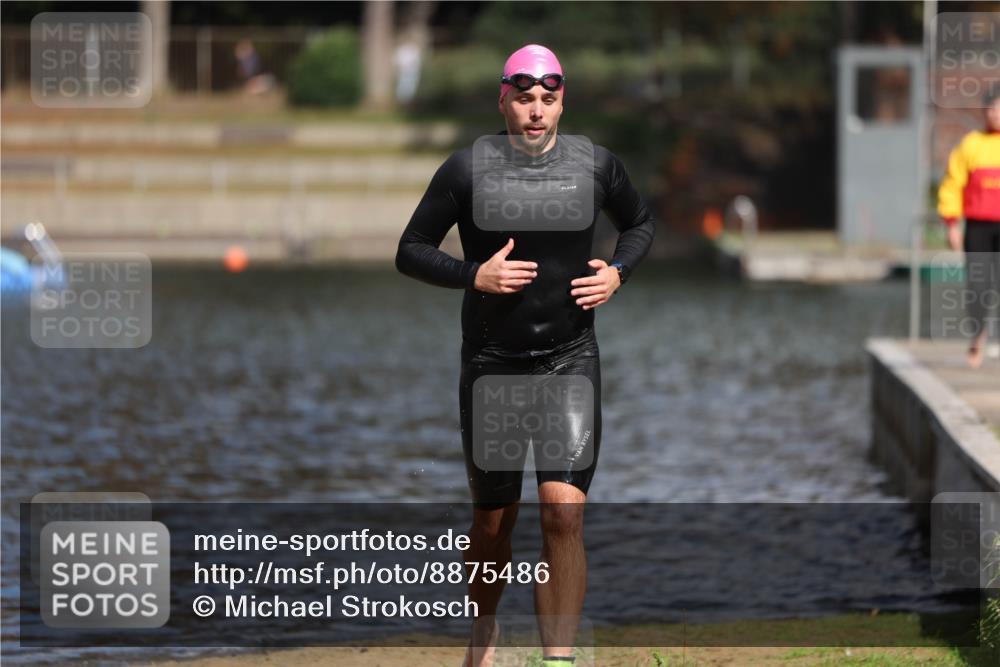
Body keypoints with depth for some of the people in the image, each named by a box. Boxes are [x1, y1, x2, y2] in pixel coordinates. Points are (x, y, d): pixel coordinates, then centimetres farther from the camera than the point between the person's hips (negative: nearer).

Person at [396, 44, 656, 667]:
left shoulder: (597, 164, -1)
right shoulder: (467, 169, -7)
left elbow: (640, 222, 18)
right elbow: (411, 252, -1)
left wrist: (618, 272, -1)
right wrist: (475, 275, -17)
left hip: (571, 361, 0)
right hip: (492, 365, 0)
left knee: (565, 513, -16)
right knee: (494, 522, 10)